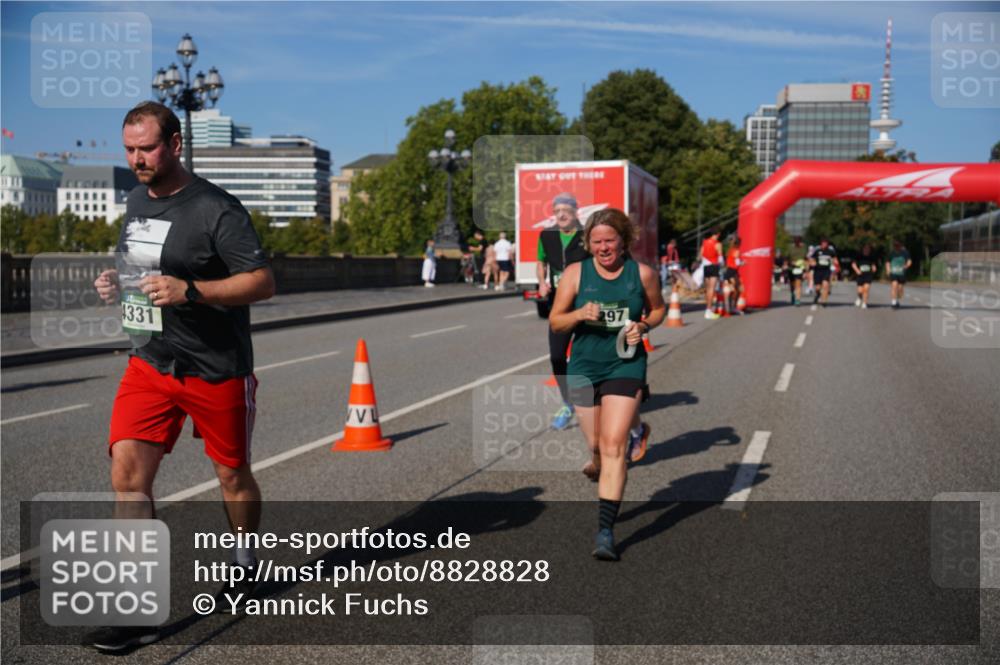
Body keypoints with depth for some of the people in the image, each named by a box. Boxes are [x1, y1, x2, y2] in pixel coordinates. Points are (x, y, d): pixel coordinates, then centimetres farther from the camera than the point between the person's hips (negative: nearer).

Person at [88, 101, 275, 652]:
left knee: (232, 474, 11)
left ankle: (245, 563, 39)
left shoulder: (216, 209, -15)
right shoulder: (136, 200, 8)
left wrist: (189, 291, -28)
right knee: (127, 469, -10)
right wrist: (117, 284, 2)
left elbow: (263, 282, -17)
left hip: (217, 369, -5)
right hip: (148, 363, 5)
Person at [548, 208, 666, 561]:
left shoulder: (642, 273, -2)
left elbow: (658, 308, 15)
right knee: (597, 445, 10)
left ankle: (605, 531, -12)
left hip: (626, 366, -2)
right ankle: (597, 466, 49)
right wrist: (580, 314, -19)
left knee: (614, 446, -12)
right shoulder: (575, 273, -2)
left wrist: (643, 326, -6)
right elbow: (554, 321, 1)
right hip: (584, 368, 2)